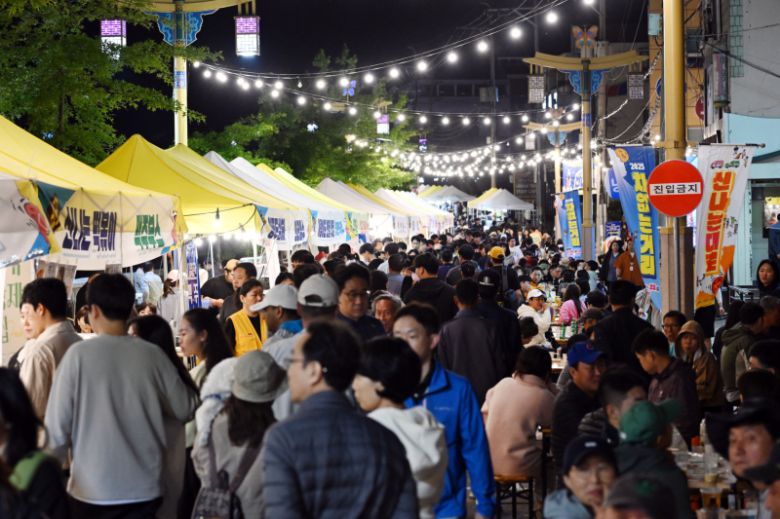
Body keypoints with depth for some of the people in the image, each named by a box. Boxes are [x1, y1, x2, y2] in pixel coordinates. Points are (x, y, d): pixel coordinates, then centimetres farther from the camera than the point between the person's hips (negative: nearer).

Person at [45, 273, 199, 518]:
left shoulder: (79, 354, -10)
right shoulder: (152, 355, -2)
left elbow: (57, 425, -8)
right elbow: (185, 409, 8)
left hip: (92, 490, -2)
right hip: (145, 488, 2)